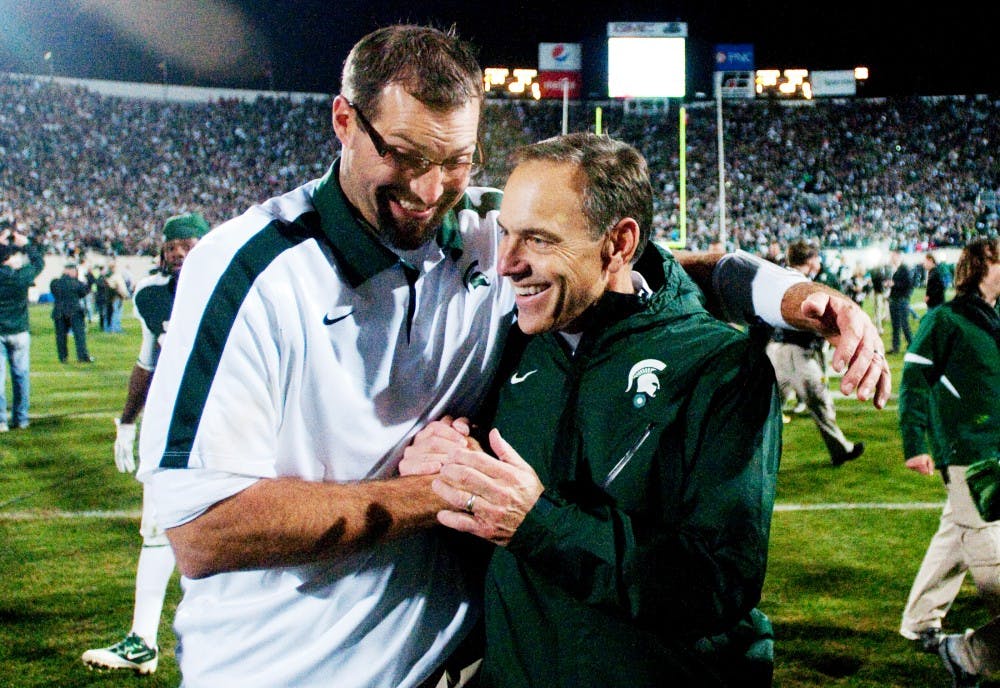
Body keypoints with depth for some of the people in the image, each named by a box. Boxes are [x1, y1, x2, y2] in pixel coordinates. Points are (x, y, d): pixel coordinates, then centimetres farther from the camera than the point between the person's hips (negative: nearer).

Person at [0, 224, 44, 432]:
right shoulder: (23, 275, -11)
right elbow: (39, 261, 9)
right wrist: (25, 243, 14)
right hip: (19, 332, 0)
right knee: (21, 375, 9)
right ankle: (21, 418, 15)